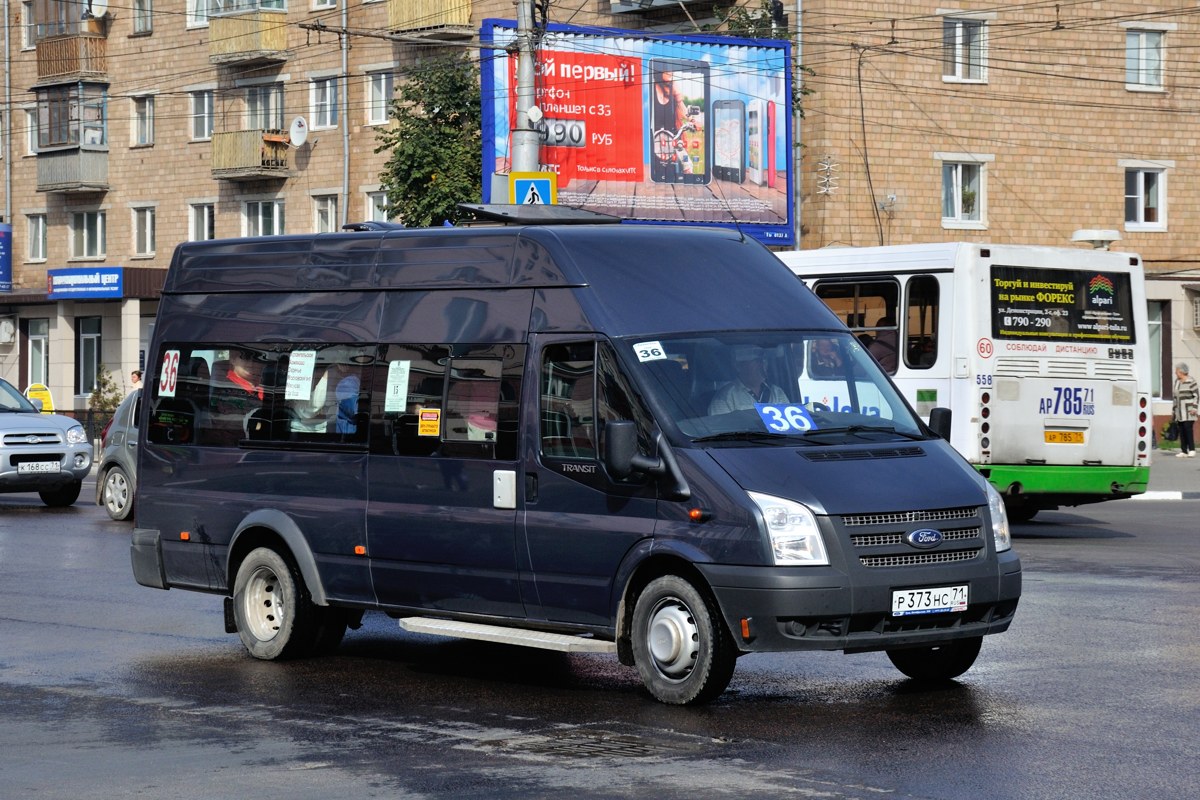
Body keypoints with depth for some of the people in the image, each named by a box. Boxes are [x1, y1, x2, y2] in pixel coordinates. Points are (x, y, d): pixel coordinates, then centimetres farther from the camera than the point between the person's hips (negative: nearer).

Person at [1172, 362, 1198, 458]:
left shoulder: (1190, 381, -8)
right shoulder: (1177, 381, 14)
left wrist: (1194, 408, -16)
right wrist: (1173, 409, 18)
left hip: (1188, 410, -7)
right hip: (1179, 412, 7)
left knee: (1188, 428, -15)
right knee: (1181, 430, 2)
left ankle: (1192, 450, -14)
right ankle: (1183, 451, 2)